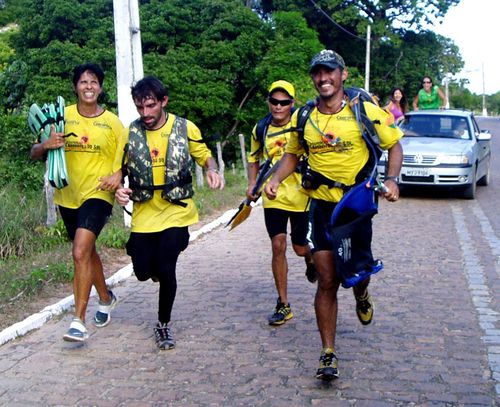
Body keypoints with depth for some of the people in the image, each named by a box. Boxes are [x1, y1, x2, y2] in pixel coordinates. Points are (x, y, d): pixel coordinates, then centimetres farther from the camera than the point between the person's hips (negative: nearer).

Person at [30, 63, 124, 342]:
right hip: (68, 196, 4)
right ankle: (106, 298, 45)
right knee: (88, 251, 21)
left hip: (98, 195, -4)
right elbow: (35, 154, 1)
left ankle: (79, 321, -14)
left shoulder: (112, 122, -3)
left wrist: (118, 175, -17)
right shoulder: (62, 117, 1)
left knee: (80, 253, -20)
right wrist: (46, 145, -22)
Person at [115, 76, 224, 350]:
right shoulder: (130, 134, -3)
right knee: (143, 272, 3)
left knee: (166, 268, -11)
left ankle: (163, 325, 13)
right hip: (144, 213, 2)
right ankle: (161, 266, 43)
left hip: (176, 211, -2)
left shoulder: (185, 128, -5)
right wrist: (119, 190, -15)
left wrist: (212, 170, -15)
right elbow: (119, 169, 7)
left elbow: (204, 155, 8)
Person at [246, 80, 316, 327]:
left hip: (301, 196, -2)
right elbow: (254, 159, 17)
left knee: (300, 248, 6)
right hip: (273, 197, 2)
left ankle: (311, 261, 46)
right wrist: (252, 184, 3)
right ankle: (283, 304, 7)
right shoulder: (260, 129, 4)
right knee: (278, 246, -5)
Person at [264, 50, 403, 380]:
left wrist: (392, 179, -13)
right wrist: (276, 179, -3)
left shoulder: (366, 111, -7)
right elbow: (292, 154, 15)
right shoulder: (303, 117, 2)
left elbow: (394, 144, 3)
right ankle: (328, 354, 10)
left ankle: (361, 295, 47)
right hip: (322, 204, 2)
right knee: (327, 282, 0)